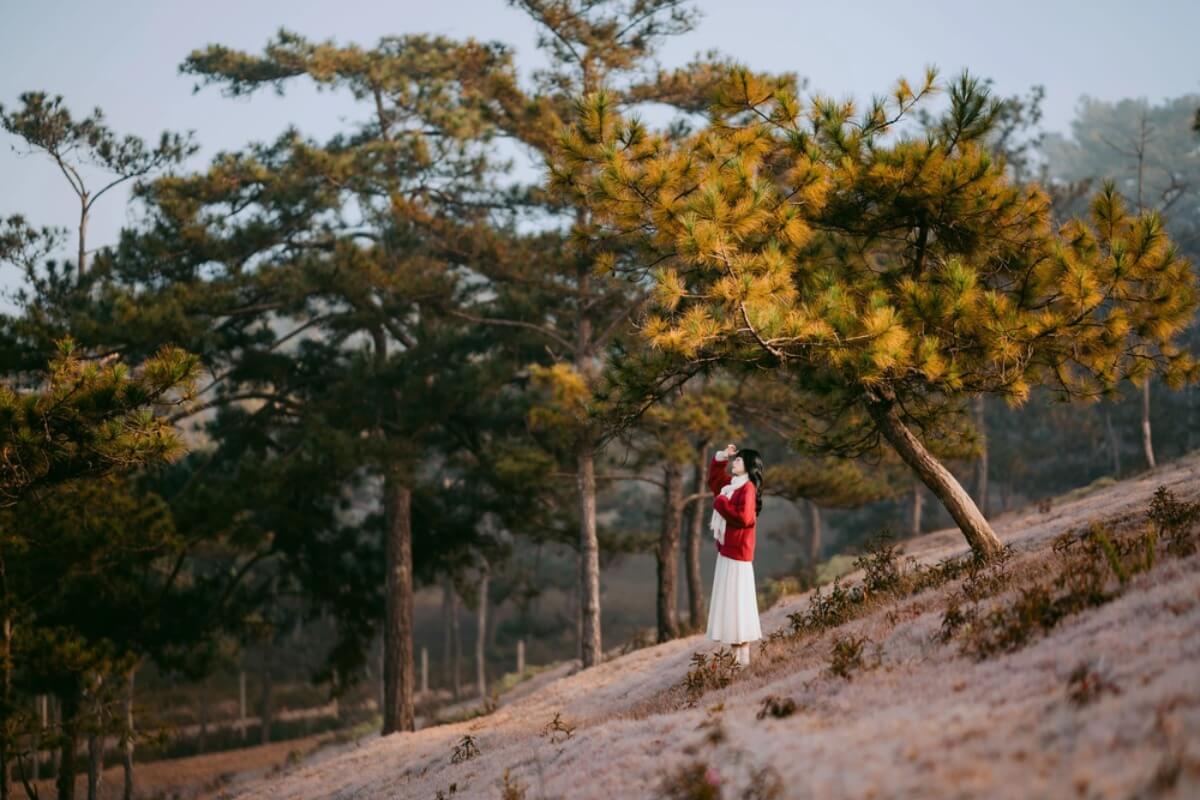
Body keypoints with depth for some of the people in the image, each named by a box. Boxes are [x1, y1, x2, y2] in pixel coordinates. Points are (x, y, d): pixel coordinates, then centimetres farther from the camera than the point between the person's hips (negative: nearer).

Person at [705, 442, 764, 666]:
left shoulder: (747, 488, -13)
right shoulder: (731, 485, 14)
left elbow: (744, 517, -26)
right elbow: (714, 479, 33)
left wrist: (721, 504, -15)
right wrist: (721, 457, 19)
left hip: (737, 554, -10)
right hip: (726, 551, 10)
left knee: (738, 603, -9)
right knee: (729, 603, 11)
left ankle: (744, 659, -8)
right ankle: (736, 657, 14)